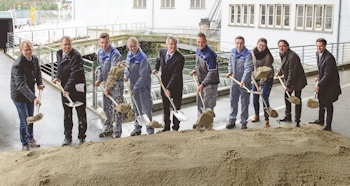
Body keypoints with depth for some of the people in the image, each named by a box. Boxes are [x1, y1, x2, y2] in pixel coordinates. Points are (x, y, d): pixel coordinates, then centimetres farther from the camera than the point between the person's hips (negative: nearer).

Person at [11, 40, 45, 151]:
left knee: (30, 118, 21)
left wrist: (39, 83, -5)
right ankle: (24, 145, 19)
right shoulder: (17, 65, -30)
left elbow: (38, 72, 14)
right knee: (24, 121, 0)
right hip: (19, 95, -7)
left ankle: (30, 139, 43)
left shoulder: (34, 59, -6)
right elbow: (21, 85, -39)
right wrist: (33, 98, -48)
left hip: (30, 93, 7)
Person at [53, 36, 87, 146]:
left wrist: (67, 88, -31)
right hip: (65, 88, 7)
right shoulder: (59, 54, 6)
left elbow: (74, 74, -25)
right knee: (67, 114, 14)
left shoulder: (76, 56, -19)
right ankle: (67, 137, 26)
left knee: (81, 114, 4)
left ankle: (82, 137, 17)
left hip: (77, 88, -7)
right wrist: (58, 77, 4)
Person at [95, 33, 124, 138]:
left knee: (116, 108, -3)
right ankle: (108, 129, 30)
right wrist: (99, 80, 6)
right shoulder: (100, 52, 4)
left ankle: (117, 132, 6)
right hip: (106, 83, 8)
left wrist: (108, 88, -27)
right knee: (106, 107, 16)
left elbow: (113, 73, -26)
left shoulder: (115, 54, -22)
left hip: (116, 83, -8)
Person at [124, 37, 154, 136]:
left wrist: (135, 89, -21)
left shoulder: (142, 58, -22)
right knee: (136, 107, 17)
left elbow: (143, 76, -22)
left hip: (143, 85, -7)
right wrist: (126, 75, -4)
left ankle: (150, 130, 6)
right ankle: (137, 128, 28)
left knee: (146, 108, -3)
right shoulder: (129, 54, 2)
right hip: (133, 84, 7)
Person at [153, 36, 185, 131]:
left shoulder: (180, 58, -22)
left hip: (176, 85, -5)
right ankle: (166, 127, 26)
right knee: (165, 107, 13)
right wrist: (156, 68, 3)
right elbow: (158, 60, 21)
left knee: (176, 107, 7)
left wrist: (169, 88, -30)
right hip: (164, 84, 5)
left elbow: (176, 75, -26)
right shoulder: (162, 52, -4)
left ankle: (176, 128, 18)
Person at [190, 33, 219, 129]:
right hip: (201, 81, 9)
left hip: (210, 83, -9)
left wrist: (203, 84, -29)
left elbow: (212, 72, -26)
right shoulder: (198, 50, 2)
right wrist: (196, 70, 4)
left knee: (208, 104, -2)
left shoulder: (210, 54, -25)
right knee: (199, 103, 19)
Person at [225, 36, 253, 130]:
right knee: (233, 100, 13)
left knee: (244, 103, 5)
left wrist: (243, 81, -36)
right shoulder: (233, 51, 3)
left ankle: (244, 122, 16)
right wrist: (230, 72, 3)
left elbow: (248, 69, -26)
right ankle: (232, 120, 24)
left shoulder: (247, 54, -18)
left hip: (244, 82, -6)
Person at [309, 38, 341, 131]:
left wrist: (319, 85, -26)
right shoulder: (317, 53, 0)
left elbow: (328, 75, -26)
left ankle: (328, 125, 6)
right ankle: (320, 120, 34)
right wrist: (319, 77, 9)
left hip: (330, 83, -8)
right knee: (321, 102, 19)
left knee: (328, 104, -2)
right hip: (322, 81, 8)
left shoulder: (329, 57, -27)